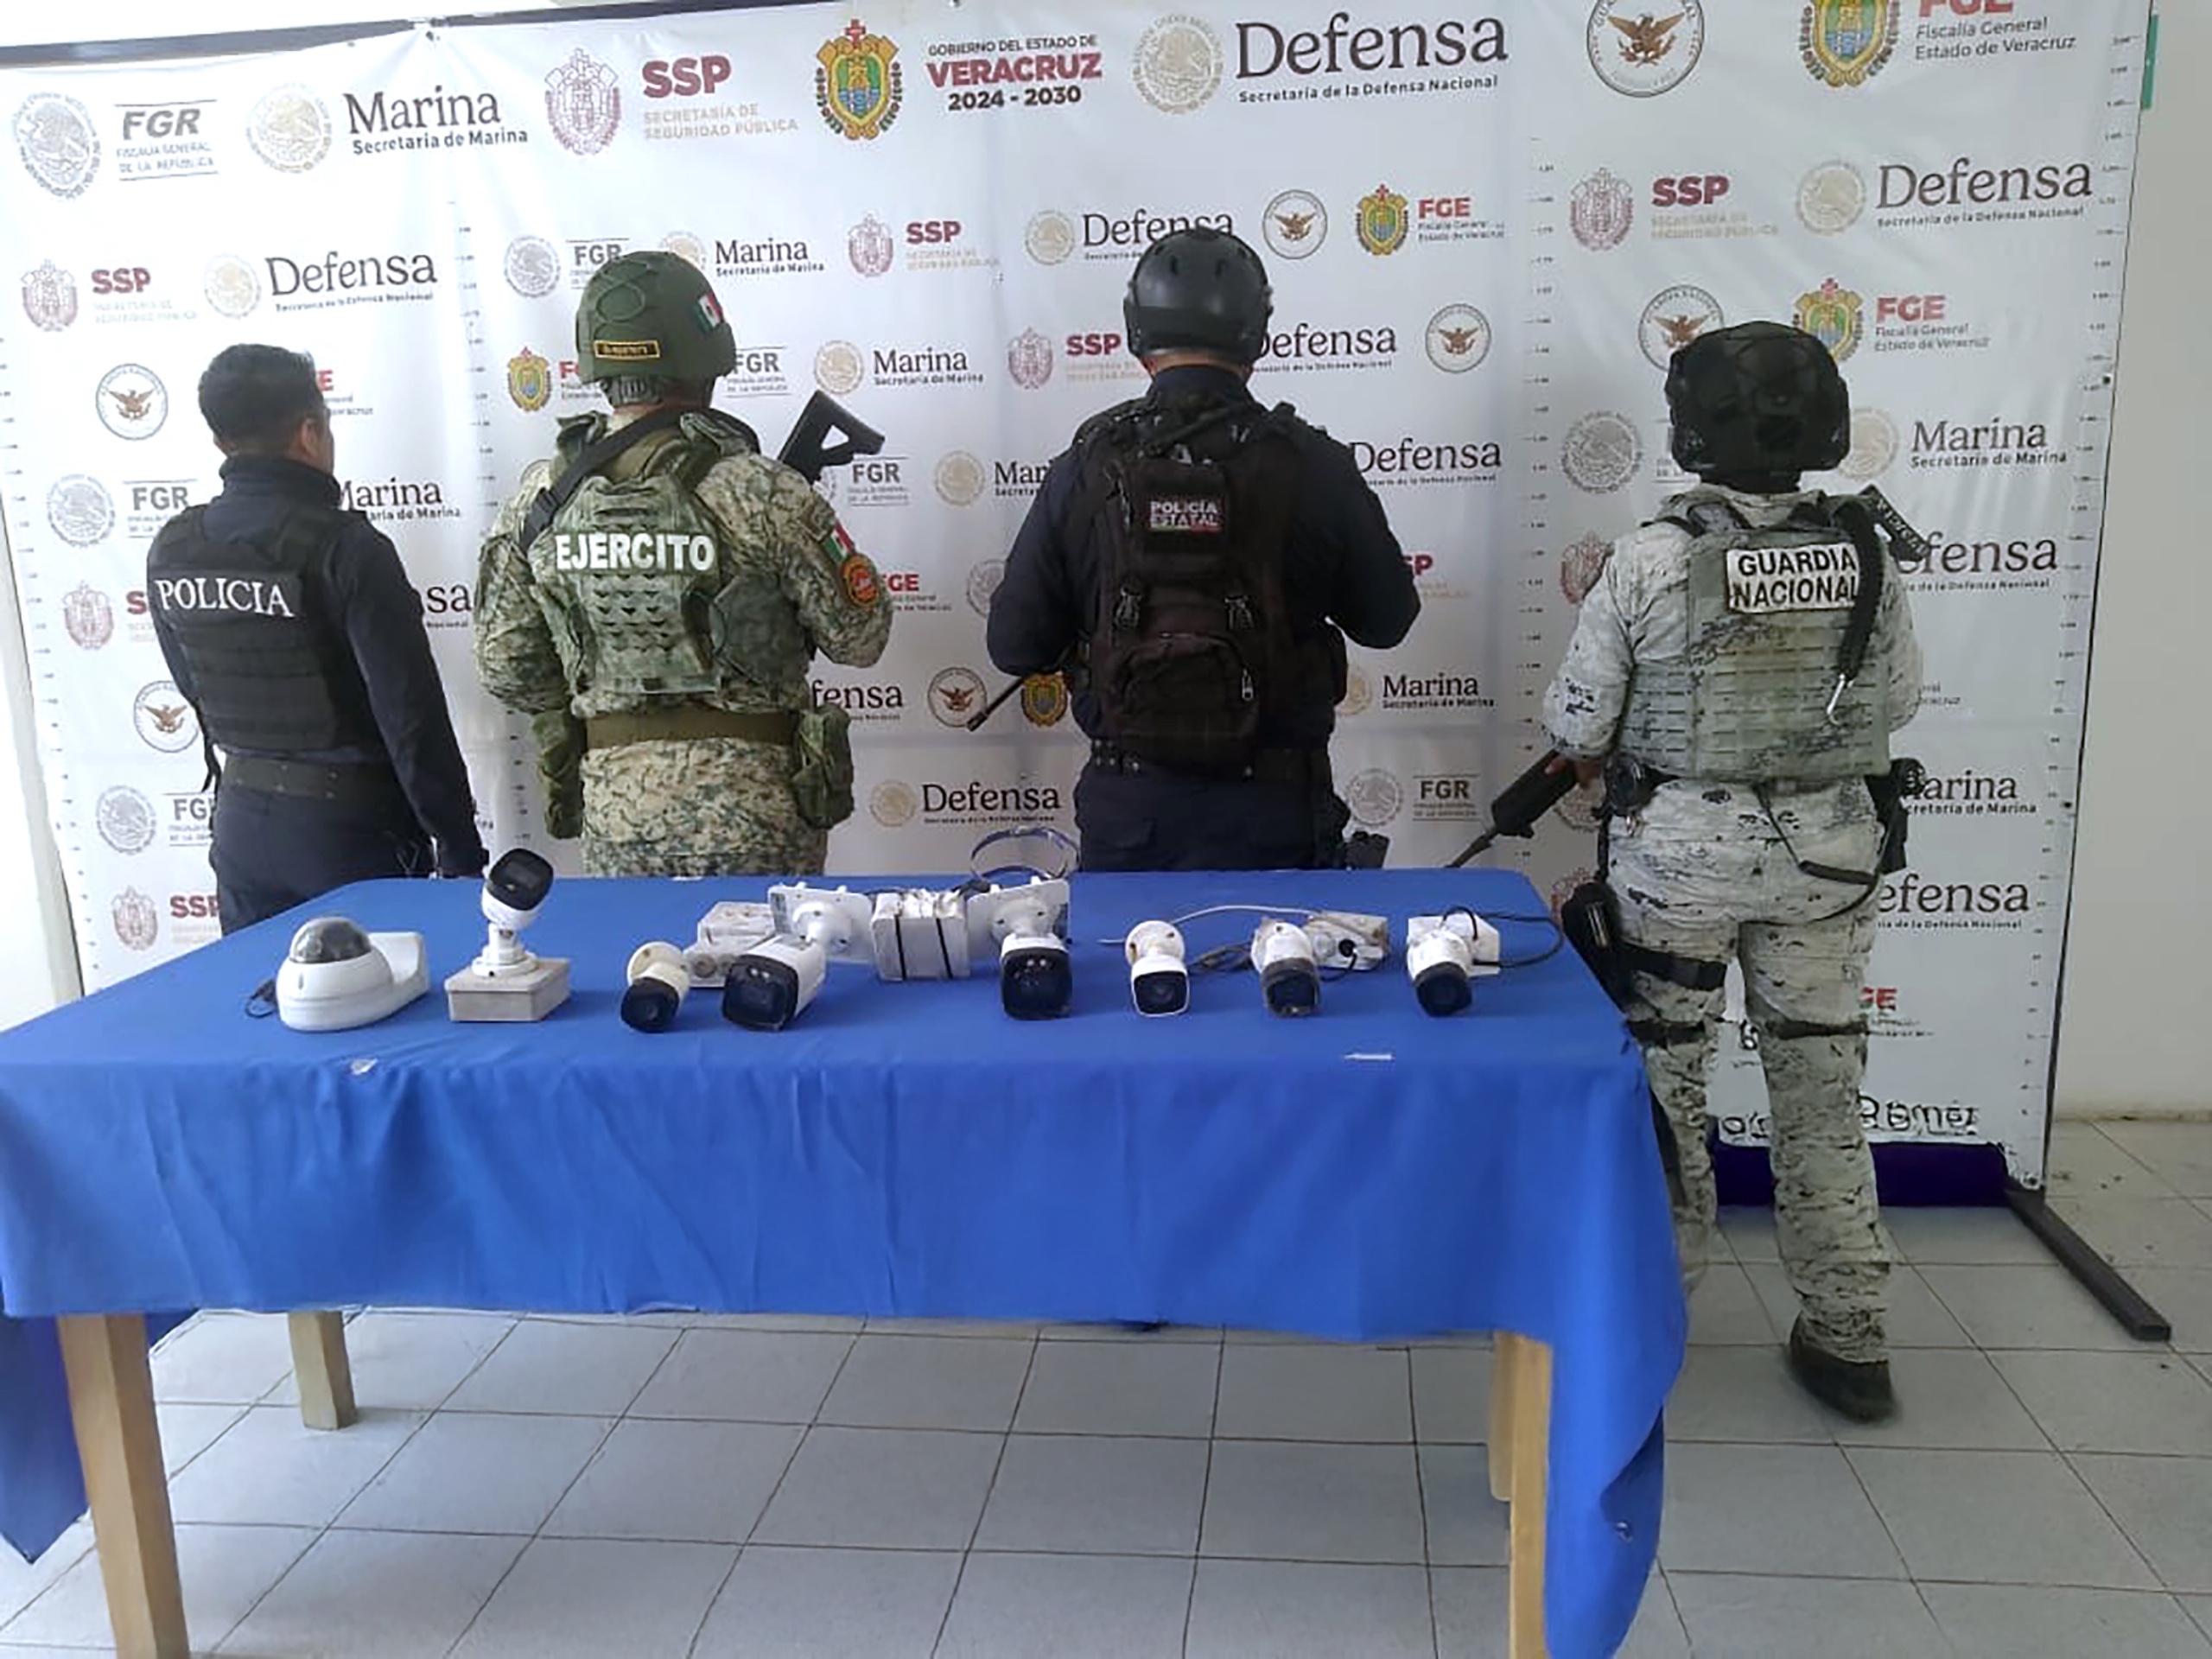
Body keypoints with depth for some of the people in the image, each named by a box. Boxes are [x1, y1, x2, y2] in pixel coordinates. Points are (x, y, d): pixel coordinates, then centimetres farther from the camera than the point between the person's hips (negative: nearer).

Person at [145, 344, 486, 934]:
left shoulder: (170, 552, 0)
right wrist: (461, 851, -13)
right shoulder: (345, 546, -18)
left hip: (242, 822, 6)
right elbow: (413, 715, -19)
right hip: (350, 824, -6)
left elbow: (196, 691, 12)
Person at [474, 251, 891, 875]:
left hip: (616, 811, 4)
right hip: (753, 817, -4)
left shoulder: (539, 499, -4)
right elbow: (860, 636, -8)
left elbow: (504, 668, 4)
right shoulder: (759, 492, -18)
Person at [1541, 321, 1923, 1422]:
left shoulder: (1653, 558, -15)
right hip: (1827, 849, 3)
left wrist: (1593, 752, 13)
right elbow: (1896, 701, 8)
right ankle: (1847, 1338, 21)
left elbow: (1575, 719, -9)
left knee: (1664, 1073, 13)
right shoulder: (1864, 555, -5)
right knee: (1822, 1086, 13)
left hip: (1677, 848, -3)